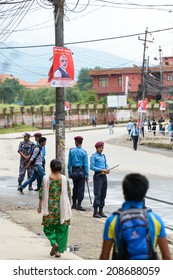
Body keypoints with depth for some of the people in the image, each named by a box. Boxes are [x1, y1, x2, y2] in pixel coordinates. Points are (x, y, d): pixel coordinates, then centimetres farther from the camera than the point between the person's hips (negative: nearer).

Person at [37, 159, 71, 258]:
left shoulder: (46, 178, -5)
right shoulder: (64, 179, -2)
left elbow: (42, 193, -3)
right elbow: (68, 194, 3)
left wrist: (40, 207, 6)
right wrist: (69, 207, 13)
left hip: (50, 208, -1)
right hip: (62, 208, 1)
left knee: (48, 228, 12)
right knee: (61, 230, 10)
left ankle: (54, 243, -11)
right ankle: (58, 251, 9)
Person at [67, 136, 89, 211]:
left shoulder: (71, 151, 0)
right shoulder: (84, 152, -8)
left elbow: (69, 163, 3)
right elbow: (86, 165, -8)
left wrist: (69, 172, 11)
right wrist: (87, 175, -3)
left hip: (74, 171, 4)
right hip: (81, 171, -4)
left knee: (75, 187, 15)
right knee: (81, 188, -1)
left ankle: (74, 204, 20)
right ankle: (79, 205, -5)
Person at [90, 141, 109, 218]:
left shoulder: (103, 156, 16)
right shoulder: (93, 156, -5)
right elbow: (92, 167, -12)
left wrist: (107, 169, -5)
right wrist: (102, 170, -17)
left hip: (104, 176, 7)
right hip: (98, 176, -7)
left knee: (103, 194, 9)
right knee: (97, 194, -10)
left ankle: (101, 211, 16)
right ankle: (95, 212, -8)